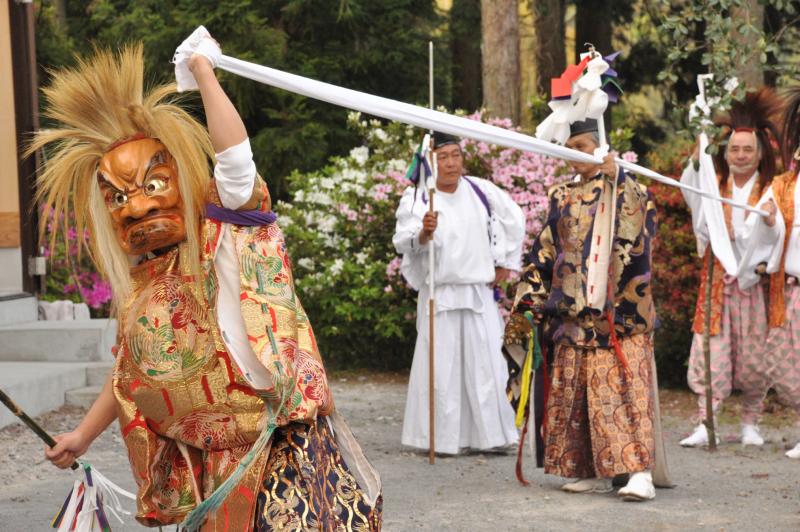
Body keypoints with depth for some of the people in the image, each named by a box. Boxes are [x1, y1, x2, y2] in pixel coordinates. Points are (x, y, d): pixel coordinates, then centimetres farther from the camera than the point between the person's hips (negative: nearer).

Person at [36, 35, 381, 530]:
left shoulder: (226, 232, -4)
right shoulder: (141, 285, 12)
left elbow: (234, 155, -20)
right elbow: (131, 374, 25)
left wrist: (203, 69, -11)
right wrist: (83, 435, 30)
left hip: (281, 442, -6)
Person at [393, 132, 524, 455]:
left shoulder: (480, 190, 4)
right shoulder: (416, 198, -6)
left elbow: (514, 219, 19)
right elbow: (403, 243, -21)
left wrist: (506, 262, 17)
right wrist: (423, 233, -42)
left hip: (479, 292, 3)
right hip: (439, 293, -3)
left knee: (486, 364, 3)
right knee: (441, 366, -5)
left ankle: (490, 434, 10)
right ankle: (441, 438, 0)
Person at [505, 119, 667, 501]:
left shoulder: (629, 191, 3)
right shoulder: (562, 199, 14)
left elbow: (638, 232, -18)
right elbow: (542, 254, 12)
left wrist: (617, 179, -21)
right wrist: (524, 308, 5)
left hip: (620, 312, -5)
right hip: (573, 316, 5)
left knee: (626, 389, -13)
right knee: (574, 395, 3)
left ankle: (640, 472, -18)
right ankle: (595, 473, 11)